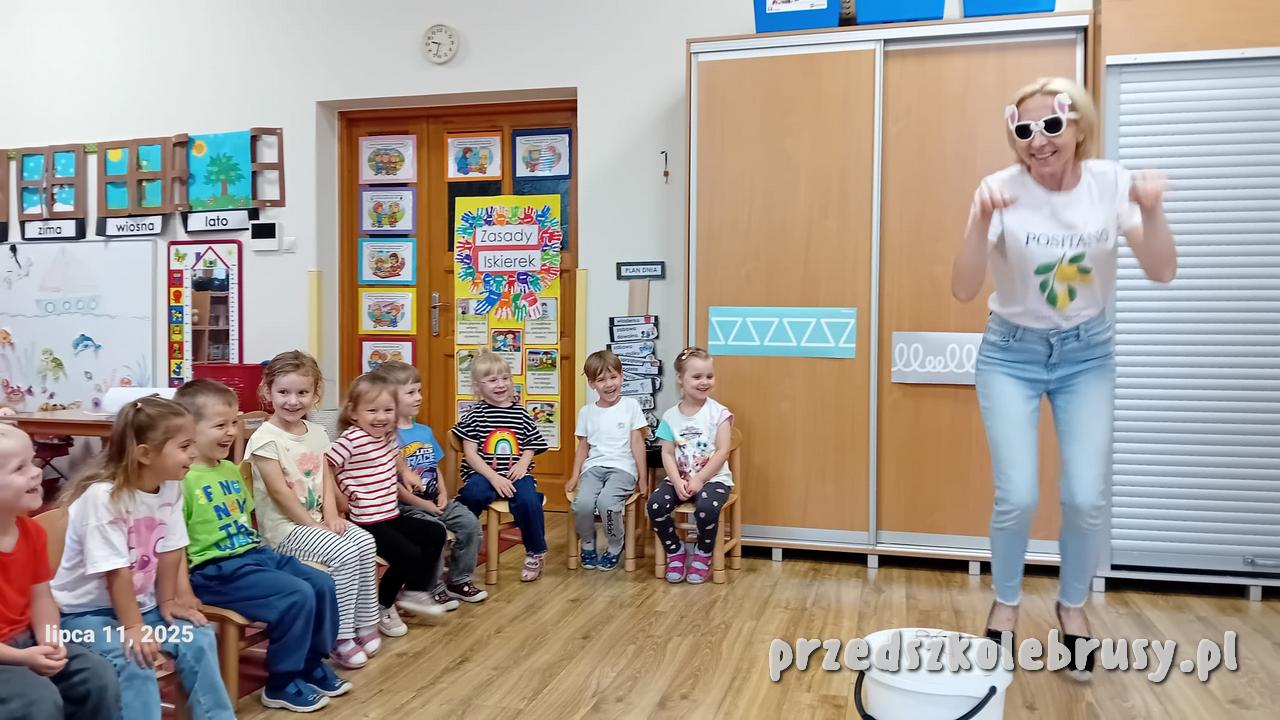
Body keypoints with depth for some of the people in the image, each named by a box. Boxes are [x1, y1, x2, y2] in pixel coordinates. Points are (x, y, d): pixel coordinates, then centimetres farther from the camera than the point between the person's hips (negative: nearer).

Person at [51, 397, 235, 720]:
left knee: (198, 638, -8)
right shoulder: (103, 496, -26)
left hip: (141, 603, 6)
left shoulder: (171, 487, -6)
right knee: (133, 661, -28)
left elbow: (169, 552, 1)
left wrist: (167, 602, 5)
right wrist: (133, 627, -22)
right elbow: (117, 572, -25)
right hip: (86, 611, -6)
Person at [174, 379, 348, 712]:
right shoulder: (182, 479, -16)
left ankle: (312, 663, 21)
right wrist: (185, 590, -20)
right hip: (215, 569, -9)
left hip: (254, 554, 9)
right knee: (297, 596, -20)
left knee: (322, 583, 3)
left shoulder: (231, 470, 13)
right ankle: (282, 684, -2)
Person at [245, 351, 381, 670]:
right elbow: (279, 492, -16)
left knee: (366, 542, -14)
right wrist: (312, 525, -15)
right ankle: (341, 637, -11)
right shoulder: (265, 438, -14)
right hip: (283, 527, -7)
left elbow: (326, 480, 8)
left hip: (317, 519, 7)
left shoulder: (316, 432, 9)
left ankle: (365, 623, -1)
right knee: (344, 553, -24)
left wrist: (331, 516, -7)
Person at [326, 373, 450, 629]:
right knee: (409, 554, -17)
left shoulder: (389, 435, 7)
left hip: (392, 515, 9)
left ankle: (413, 592, 21)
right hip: (367, 522, -9)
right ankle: (381, 607, 8)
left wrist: (406, 473, 18)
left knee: (436, 533, 9)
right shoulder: (350, 440, -18)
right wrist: (346, 492, -22)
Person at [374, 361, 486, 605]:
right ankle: (434, 587, -6)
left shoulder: (425, 431, 12)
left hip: (435, 501, 7)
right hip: (406, 505, -7)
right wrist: (422, 503, -15)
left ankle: (459, 580, 12)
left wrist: (443, 493, 1)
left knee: (470, 523, -7)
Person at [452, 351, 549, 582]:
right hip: (483, 474, -2)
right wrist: (494, 477, -14)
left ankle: (535, 554, -2)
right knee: (473, 494, -34)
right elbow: (470, 453, -2)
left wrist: (523, 463, -8)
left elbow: (530, 447, 15)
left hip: (515, 475, 2)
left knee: (528, 500, -27)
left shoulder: (520, 412, 12)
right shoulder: (476, 414, 3)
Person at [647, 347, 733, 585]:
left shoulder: (718, 412, -4)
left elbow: (722, 452, -9)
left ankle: (703, 555, -2)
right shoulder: (671, 416, 5)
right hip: (679, 478, 3)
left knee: (706, 508, -33)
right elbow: (667, 454, 1)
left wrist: (699, 480, -16)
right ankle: (675, 552, 3)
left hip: (713, 478, -3)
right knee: (655, 504, -23)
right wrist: (678, 482, -15)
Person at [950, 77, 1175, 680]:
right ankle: (1006, 602, 20)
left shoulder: (1111, 183, -11)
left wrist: (1151, 211, -31)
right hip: (1012, 353, -2)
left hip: (1088, 352, 2)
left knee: (1087, 497, -3)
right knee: (1017, 495, -9)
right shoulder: (1003, 188, -17)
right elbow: (963, 291, -24)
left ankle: (1073, 605, 26)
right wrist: (982, 219, -39)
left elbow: (1162, 273, -14)